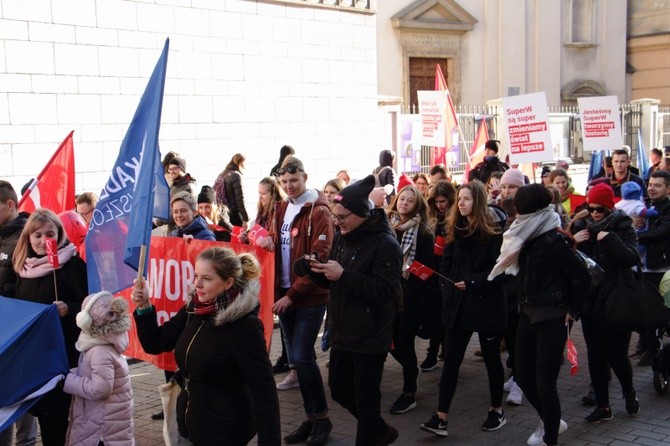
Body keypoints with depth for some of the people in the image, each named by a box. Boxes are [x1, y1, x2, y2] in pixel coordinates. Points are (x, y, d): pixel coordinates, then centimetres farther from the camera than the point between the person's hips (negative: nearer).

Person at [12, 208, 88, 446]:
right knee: (39, 408, 12)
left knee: (56, 410, -3)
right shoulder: (23, 265, 10)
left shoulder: (72, 264, -10)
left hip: (62, 351, -6)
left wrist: (68, 309, -30)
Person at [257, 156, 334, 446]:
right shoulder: (282, 209, 11)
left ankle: (322, 418, 8)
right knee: (296, 357, 9)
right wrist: (269, 239, 0)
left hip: (309, 297, -7)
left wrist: (292, 295, -17)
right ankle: (311, 418, 21)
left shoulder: (318, 212, -11)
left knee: (302, 357, -9)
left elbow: (319, 260, -16)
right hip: (285, 295, 7)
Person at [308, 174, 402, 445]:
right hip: (342, 332, 8)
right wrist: (320, 269, -7)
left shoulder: (385, 244, -17)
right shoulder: (342, 237, 7)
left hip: (370, 338, -8)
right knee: (339, 390, 18)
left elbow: (386, 290, -25)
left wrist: (343, 275, -29)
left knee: (365, 399, 4)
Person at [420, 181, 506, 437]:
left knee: (491, 358, 11)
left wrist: (472, 282, -20)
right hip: (458, 305, 4)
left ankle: (497, 411, 28)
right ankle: (441, 418, 0)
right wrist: (449, 290, -2)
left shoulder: (493, 234, -8)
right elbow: (446, 264, 10)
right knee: (451, 360, 0)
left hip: (487, 305, -4)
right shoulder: (455, 231, 8)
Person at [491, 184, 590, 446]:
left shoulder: (554, 241, -19)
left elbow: (582, 277, -18)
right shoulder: (529, 239, 6)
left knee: (544, 384, -1)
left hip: (551, 319, -9)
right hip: (528, 315, 9)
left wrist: (572, 311, -10)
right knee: (523, 376, 15)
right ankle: (551, 422, 37)